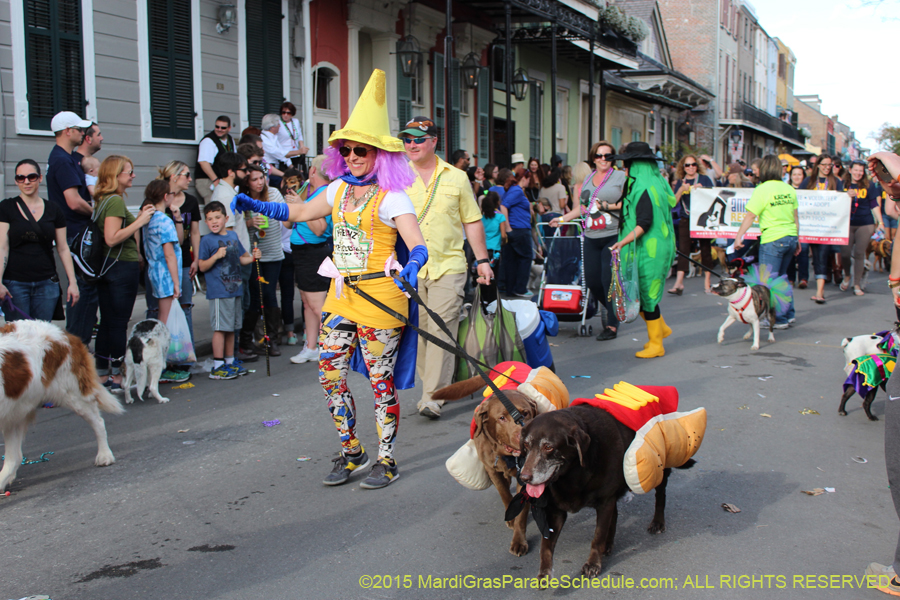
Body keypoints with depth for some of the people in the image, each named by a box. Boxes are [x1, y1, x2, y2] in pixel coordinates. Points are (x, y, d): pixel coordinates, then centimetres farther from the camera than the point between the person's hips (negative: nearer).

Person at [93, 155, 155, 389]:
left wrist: (138, 219, 10)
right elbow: (112, 238, -23)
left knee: (107, 321, 13)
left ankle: (102, 372, 19)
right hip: (123, 267, -9)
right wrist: (139, 222, -19)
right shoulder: (116, 201, -16)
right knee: (119, 323, -2)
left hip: (107, 266, 9)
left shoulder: (103, 200, 13)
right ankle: (117, 376, 3)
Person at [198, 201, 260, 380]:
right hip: (218, 292, -6)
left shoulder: (233, 235, 12)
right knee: (220, 328, -5)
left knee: (232, 328, 13)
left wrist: (252, 257, 3)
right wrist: (216, 255, -22)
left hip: (235, 289, 7)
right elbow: (203, 266, -9)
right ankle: (217, 367, 0)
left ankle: (230, 362, 23)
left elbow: (241, 258, 22)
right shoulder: (207, 240, -6)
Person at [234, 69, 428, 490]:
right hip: (341, 295, 7)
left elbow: (418, 246, -22)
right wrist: (256, 206, 15)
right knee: (330, 375, 8)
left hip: (380, 296, -7)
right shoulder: (340, 189, 9)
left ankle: (387, 461, 19)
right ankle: (351, 452, 26)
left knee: (381, 383, 3)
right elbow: (301, 212, 24)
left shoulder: (391, 197, -11)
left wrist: (412, 267, -44)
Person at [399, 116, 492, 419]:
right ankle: (433, 385, 21)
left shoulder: (456, 178, 9)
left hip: (448, 266, -1)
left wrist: (482, 260, 11)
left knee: (441, 329, -10)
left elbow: (472, 221, 14)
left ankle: (433, 398, -10)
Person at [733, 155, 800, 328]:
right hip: (790, 238, 7)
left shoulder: (762, 190, -10)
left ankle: (779, 320, 2)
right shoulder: (789, 189, 8)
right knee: (781, 278, 19)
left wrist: (738, 236, -5)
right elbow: (796, 217, 14)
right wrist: (797, 239, 22)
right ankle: (789, 315, 22)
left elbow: (750, 216, -11)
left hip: (772, 240, -7)